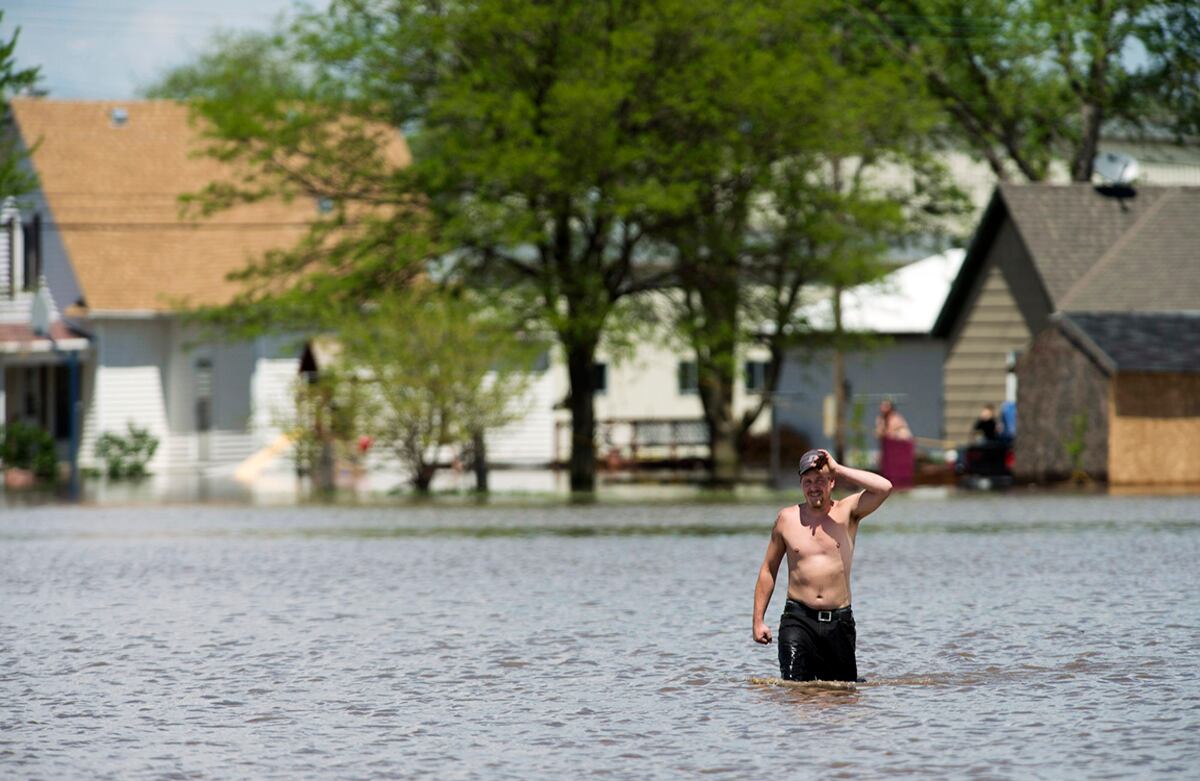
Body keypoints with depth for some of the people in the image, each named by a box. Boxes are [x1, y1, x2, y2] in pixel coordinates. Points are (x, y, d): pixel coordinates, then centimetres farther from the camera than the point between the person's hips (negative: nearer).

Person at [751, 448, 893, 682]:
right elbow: (768, 569, 12)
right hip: (798, 620, -1)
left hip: (839, 621, 1)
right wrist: (758, 620, 7)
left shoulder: (847, 512, 4)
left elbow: (884, 488, -13)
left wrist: (838, 469, -8)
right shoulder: (787, 518, 6)